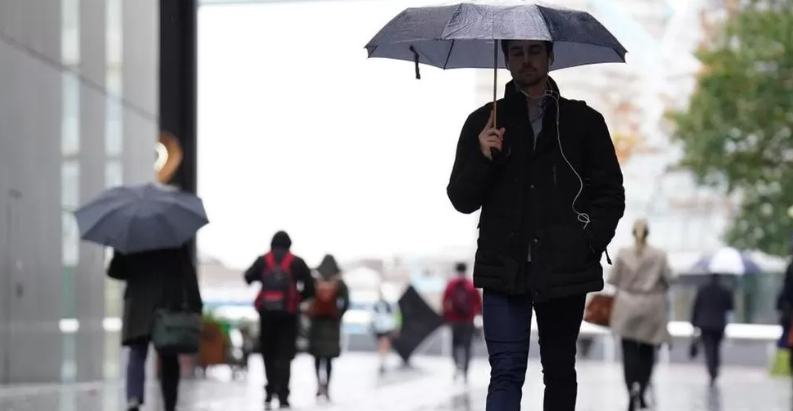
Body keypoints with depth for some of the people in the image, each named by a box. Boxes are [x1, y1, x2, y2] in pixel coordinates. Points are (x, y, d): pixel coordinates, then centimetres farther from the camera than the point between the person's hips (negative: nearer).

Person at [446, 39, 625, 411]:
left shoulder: (583, 121, 6)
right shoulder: (484, 122, 7)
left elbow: (610, 193, 8)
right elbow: (461, 200, 7)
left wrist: (590, 241, -7)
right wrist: (483, 159, -10)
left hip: (563, 270, 1)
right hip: (505, 269, -1)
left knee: (560, 371, 11)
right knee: (506, 373, -8)